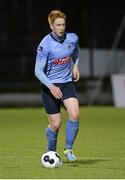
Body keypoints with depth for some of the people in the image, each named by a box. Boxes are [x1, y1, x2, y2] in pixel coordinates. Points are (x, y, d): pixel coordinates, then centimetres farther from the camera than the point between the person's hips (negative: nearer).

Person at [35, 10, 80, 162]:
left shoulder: (72, 38, -3)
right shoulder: (45, 45, -17)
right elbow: (38, 71, -17)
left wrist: (75, 66, 6)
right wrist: (51, 86, -27)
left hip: (67, 83, 3)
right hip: (49, 86, -3)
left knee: (74, 114, -20)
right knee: (55, 124, -1)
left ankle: (68, 149, -3)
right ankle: (51, 152, 26)